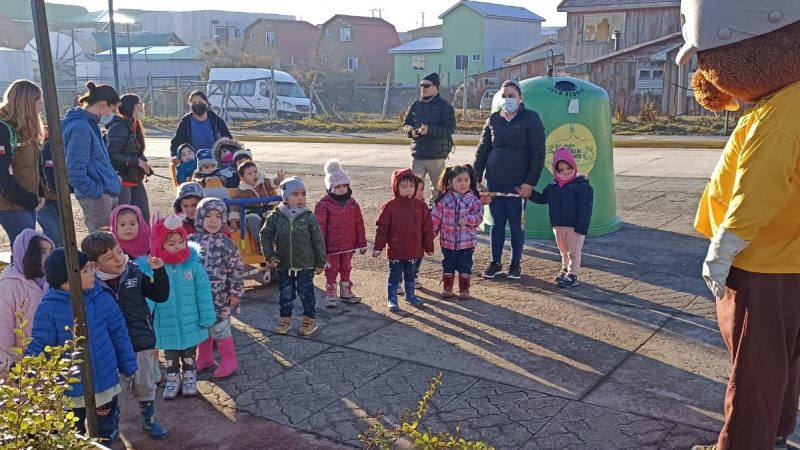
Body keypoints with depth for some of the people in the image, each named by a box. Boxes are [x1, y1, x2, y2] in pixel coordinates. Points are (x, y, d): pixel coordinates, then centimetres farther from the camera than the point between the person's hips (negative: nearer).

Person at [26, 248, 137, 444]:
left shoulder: (104, 300, -8)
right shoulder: (49, 309, -15)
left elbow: (119, 336, 1)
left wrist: (128, 367, 5)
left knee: (105, 437, 20)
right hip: (69, 391, -1)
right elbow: (39, 346, -11)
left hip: (105, 386, 2)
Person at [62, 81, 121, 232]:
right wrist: (99, 191, -15)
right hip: (95, 198, -9)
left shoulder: (90, 123, 10)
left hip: (108, 194, 9)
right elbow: (75, 173, -22)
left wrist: (112, 177, 13)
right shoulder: (80, 127, -18)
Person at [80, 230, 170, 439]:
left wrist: (159, 271, -14)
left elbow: (160, 296, -2)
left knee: (145, 386, 18)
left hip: (142, 342, 2)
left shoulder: (135, 272, -7)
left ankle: (149, 421, 38)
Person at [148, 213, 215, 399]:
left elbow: (203, 292, -9)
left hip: (190, 322, 0)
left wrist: (207, 317, -8)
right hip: (167, 324, 0)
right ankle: (172, 379, 38)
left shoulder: (193, 263, -14)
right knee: (170, 356, 20)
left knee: (189, 354, 20)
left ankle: (189, 377, 39)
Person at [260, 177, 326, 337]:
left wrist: (320, 262, -1)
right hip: (283, 265, 2)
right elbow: (266, 236, 4)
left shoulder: (309, 217, -9)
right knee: (286, 294, 13)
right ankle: (285, 319, 29)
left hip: (306, 265, -2)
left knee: (306, 293, 6)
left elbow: (318, 241, -3)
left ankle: (310, 319, 22)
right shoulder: (275, 216, -6)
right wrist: (269, 256, -4)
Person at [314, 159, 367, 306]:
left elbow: (359, 224, 6)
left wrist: (362, 244, 7)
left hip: (348, 245, 5)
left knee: (346, 269, 18)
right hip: (331, 246, -4)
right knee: (331, 271, 7)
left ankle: (346, 293, 32)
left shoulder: (352, 203, 2)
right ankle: (330, 296, 17)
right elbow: (320, 227, -11)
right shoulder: (323, 205, -12)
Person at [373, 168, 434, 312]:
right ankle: (392, 299, 17)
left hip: (414, 250, 4)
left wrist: (429, 247, 6)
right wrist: (378, 247, -7)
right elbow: (382, 228, -7)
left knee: (410, 275, 20)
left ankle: (410, 295, 37)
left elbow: (427, 229, 4)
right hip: (395, 251, -3)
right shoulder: (389, 206, -10)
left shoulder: (420, 206, -1)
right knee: (395, 276, 6)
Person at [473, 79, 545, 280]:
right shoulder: (493, 119, 9)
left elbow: (538, 154, -7)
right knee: (497, 224, 9)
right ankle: (495, 263, 20)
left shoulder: (531, 119, -3)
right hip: (494, 182, 3)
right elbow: (482, 150, 11)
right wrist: (476, 177, 3)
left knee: (516, 225, 5)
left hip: (518, 184, -3)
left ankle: (516, 264, 19)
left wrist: (530, 182, -13)